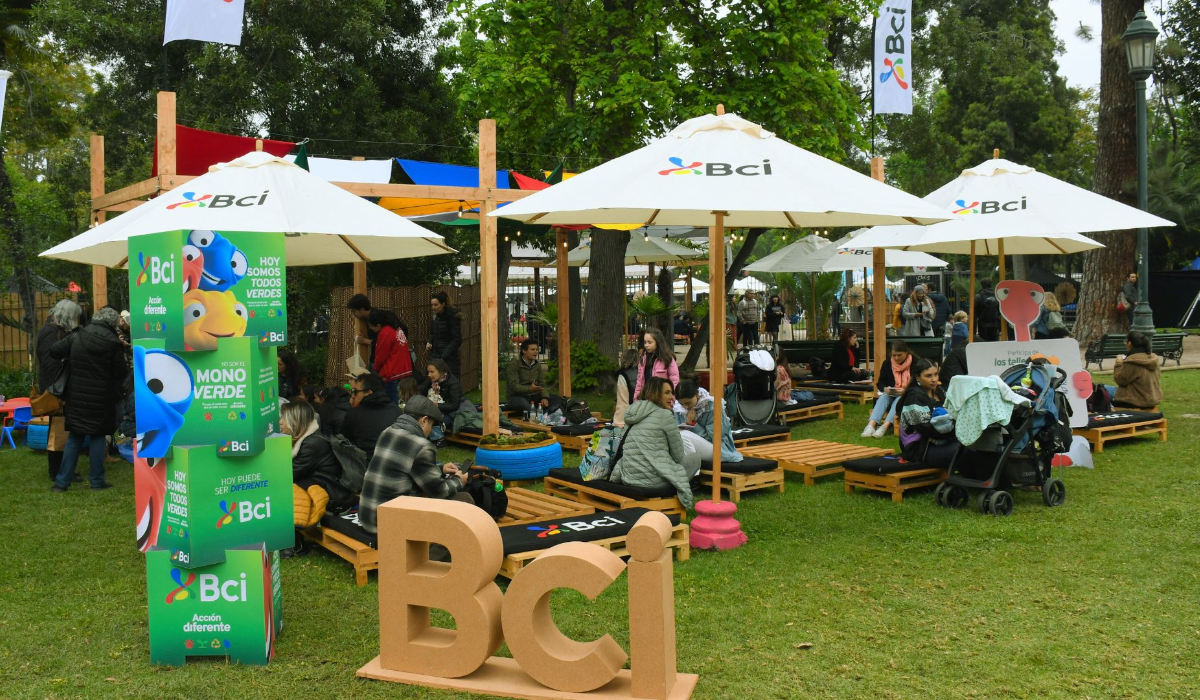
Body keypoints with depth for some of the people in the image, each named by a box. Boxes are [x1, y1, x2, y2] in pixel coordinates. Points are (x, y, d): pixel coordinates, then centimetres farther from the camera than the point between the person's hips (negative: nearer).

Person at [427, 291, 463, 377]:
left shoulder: (452, 317, -10)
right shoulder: (435, 316, 11)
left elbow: (457, 340, -12)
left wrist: (444, 356, -18)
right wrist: (429, 342, 2)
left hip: (448, 359, -7)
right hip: (434, 357, 7)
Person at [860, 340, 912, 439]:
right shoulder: (887, 364, 1)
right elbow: (880, 382, 4)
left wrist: (905, 391, -28)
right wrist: (885, 388, -19)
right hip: (891, 395, 3)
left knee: (899, 400, -35)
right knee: (883, 397, -29)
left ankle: (884, 427, -52)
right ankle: (871, 425, -48)